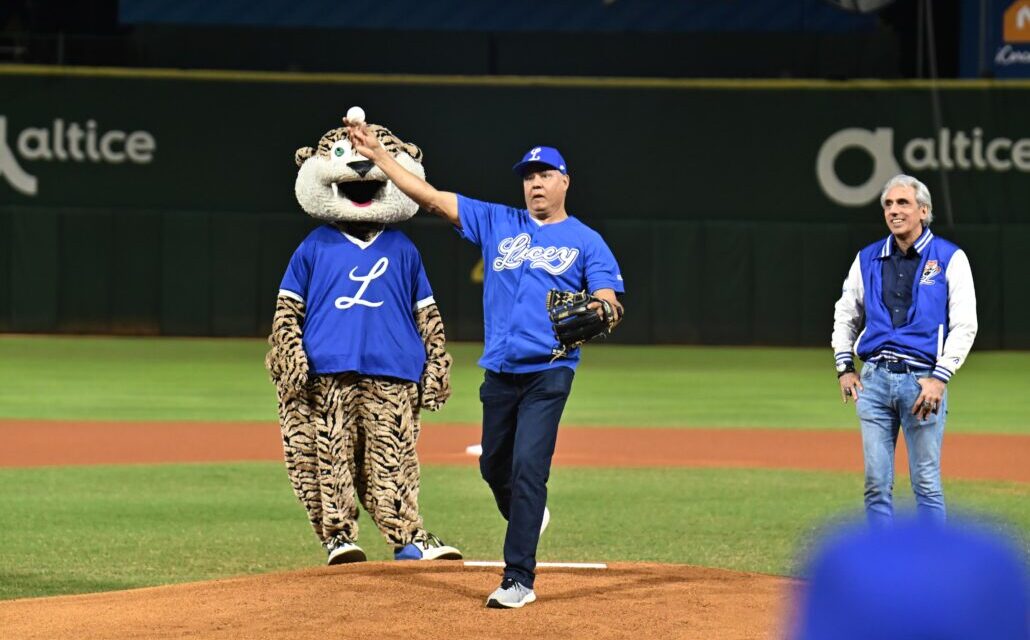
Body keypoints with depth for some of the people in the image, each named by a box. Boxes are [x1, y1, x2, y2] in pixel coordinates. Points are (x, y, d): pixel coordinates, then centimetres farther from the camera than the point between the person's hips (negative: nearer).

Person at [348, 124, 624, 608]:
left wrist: (601, 311, -29)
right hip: (499, 370, 4)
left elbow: (607, 299, -4)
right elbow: (431, 198, 10)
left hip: (549, 372, -4)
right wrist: (378, 155, 5)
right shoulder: (498, 223, 13)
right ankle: (526, 524, 41)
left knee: (527, 468, -14)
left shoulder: (585, 241, 5)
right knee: (494, 465, 13)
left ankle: (519, 578, -14)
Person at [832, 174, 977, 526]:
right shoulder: (867, 259, 12)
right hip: (874, 379, 4)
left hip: (923, 380, -4)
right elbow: (845, 315, 23)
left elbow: (964, 325, -3)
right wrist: (844, 367, 10)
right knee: (876, 483, 1)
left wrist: (940, 378, -13)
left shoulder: (949, 259, 1)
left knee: (926, 483, -3)